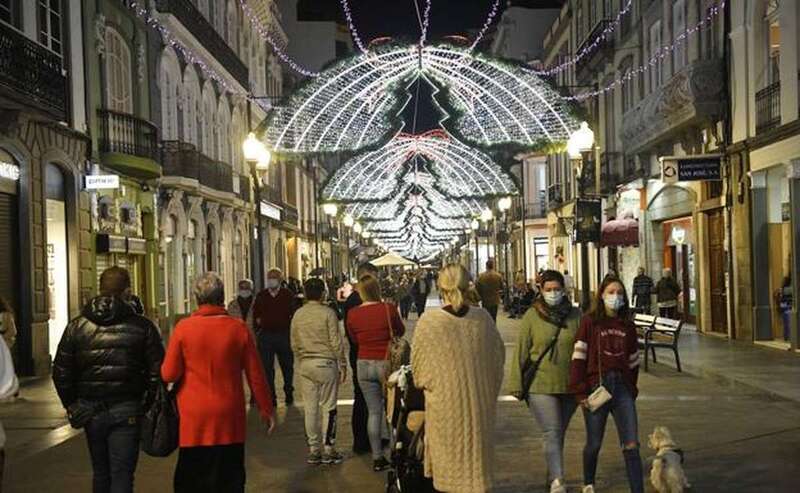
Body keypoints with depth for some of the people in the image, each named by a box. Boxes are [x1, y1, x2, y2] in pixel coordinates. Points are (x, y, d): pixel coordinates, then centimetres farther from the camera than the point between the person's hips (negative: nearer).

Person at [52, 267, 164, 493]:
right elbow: (157, 371, -7)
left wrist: (71, 404, 15)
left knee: (100, 473, 19)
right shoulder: (142, 327, -6)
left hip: (90, 411, 3)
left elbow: (61, 372, 4)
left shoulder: (76, 326, 3)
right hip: (126, 412, -3)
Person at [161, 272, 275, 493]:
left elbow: (168, 375, -6)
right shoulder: (238, 328, -4)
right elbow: (256, 375, 1)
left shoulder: (183, 327, -8)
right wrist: (266, 410, 12)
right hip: (230, 418, 1)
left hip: (193, 419, -1)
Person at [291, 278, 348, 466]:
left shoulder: (298, 315, 5)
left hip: (305, 365, 5)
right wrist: (343, 366, 0)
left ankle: (314, 450, 13)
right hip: (326, 364, -4)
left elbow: (294, 344, 11)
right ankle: (328, 450, 4)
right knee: (328, 407, 1)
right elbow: (336, 342, -8)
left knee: (310, 408, 8)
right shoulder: (328, 313, -9)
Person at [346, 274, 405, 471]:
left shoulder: (352, 314, -5)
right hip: (386, 363, -2)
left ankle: (377, 457, 12)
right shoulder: (388, 309, -12)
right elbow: (401, 331, 4)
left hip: (364, 364, 2)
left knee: (373, 412, 9)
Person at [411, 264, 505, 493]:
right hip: (480, 401, 3)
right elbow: (498, 356, 6)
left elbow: (418, 365, -4)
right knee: (477, 451, 17)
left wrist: (426, 385, 17)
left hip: (444, 401, -2)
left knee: (450, 456, 10)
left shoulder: (429, 321, -15)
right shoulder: (483, 318, -7)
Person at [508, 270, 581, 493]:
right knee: (552, 433, -11)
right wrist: (517, 385, -1)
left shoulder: (575, 315, 3)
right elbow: (521, 352, 0)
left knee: (559, 433, 15)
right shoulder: (532, 316, -2)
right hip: (541, 385, -3)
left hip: (569, 385, 3)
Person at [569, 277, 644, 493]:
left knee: (631, 446, -3)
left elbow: (633, 361, 16)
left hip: (622, 387, 3)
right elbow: (579, 357, -8)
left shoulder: (628, 326, 9)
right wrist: (580, 392, -12)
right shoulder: (590, 321, -3)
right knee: (594, 444, 10)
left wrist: (632, 389, 11)